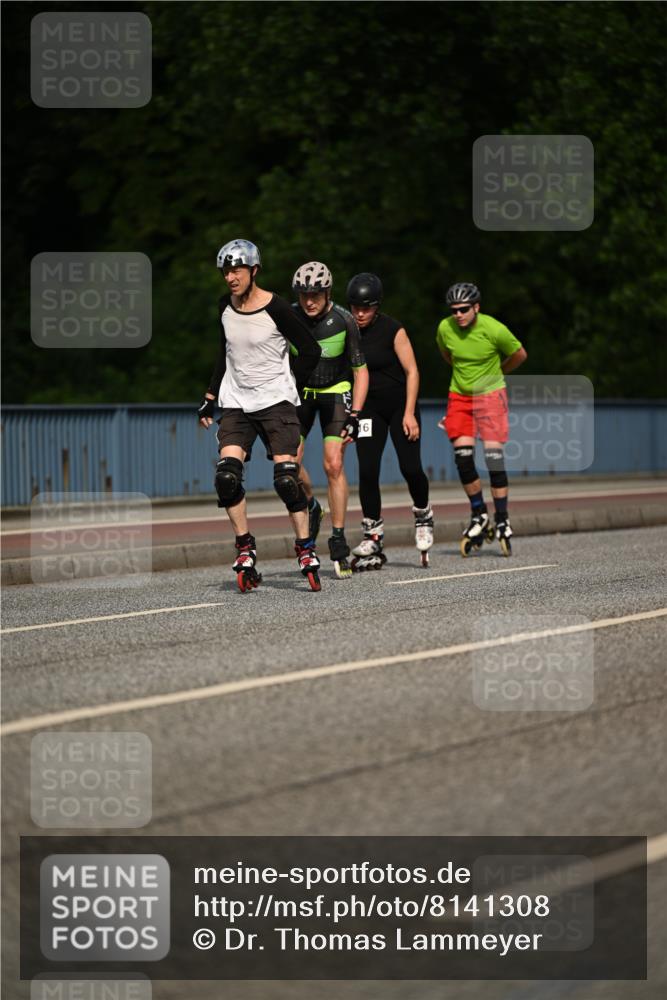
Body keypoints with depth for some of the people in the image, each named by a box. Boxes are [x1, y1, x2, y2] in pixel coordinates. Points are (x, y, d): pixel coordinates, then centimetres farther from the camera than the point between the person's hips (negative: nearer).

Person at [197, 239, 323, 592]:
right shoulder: (225, 307, 6)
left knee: (286, 478, -14)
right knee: (226, 476, -14)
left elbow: (311, 351, -3)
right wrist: (210, 397, 15)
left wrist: (282, 383, 1)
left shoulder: (276, 308, -12)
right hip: (236, 403, 4)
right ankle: (245, 548, -1)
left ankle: (306, 549, 0)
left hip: (275, 402, -4)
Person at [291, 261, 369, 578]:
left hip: (334, 391, -2)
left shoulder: (344, 321, -17)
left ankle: (338, 542, -6)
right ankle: (311, 508, 19)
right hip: (298, 389, 2)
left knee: (333, 465, -13)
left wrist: (354, 414, -14)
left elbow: (360, 370, -8)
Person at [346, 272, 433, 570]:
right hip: (369, 407, 3)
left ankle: (423, 515, 20)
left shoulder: (393, 330, -13)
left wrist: (409, 413, -15)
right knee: (367, 470, -9)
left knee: (410, 467, -10)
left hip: (400, 403, -3)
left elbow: (411, 371, -10)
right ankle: (373, 537, 0)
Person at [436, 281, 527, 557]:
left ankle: (502, 521, -2)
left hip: (490, 394, -3)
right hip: (459, 396, 3)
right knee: (462, 457, -6)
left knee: (493, 455, -11)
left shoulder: (494, 330, -20)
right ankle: (479, 516, 11)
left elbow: (519, 355, 0)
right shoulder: (445, 328, -11)